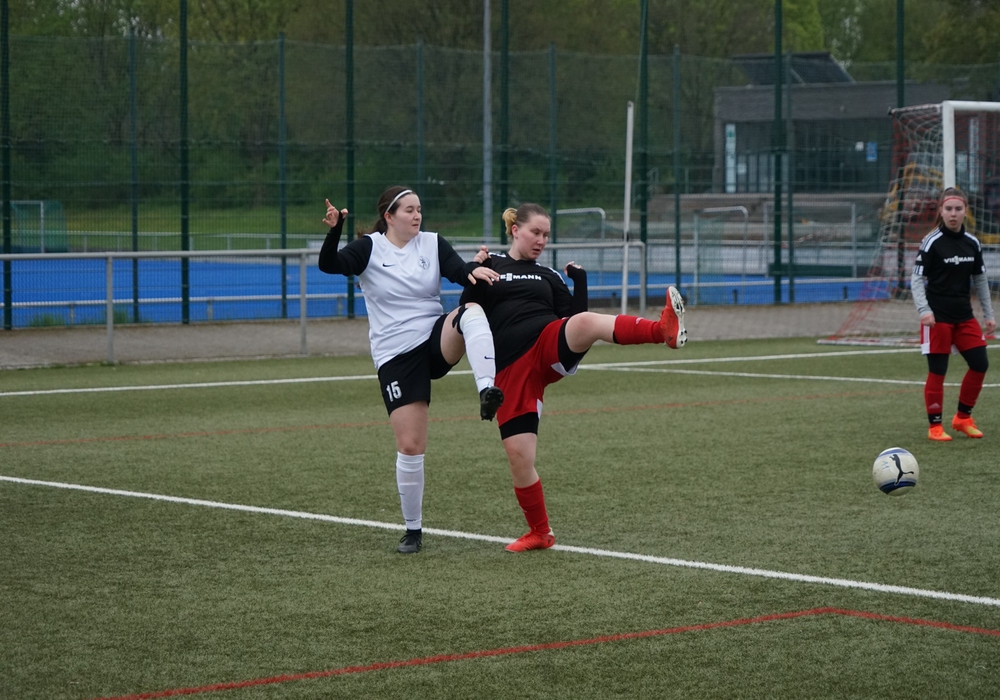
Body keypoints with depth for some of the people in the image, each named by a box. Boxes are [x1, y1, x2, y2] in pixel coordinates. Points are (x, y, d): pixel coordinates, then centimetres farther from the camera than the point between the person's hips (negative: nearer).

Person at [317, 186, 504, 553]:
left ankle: (487, 391, -45)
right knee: (410, 447, -5)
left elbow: (461, 271, -10)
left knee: (472, 311, -32)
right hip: (396, 357, -2)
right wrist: (334, 231, -36)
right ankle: (413, 530, 13)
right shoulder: (369, 248, -3)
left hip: (438, 340, 2)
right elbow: (329, 265, -18)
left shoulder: (433, 244, 4)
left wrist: (475, 270, -34)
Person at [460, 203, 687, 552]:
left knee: (585, 323, -34)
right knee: (518, 455, -3)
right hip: (510, 368, 0)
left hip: (551, 347, 0)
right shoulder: (490, 267, 14)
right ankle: (540, 533, 18)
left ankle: (664, 330, -59)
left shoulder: (548, 276, 21)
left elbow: (575, 316, 13)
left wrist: (579, 279, 5)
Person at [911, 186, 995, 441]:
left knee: (980, 364, 2)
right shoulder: (932, 242, -9)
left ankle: (963, 417, 19)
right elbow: (917, 279, -10)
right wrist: (924, 310, -23)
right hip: (938, 317, -5)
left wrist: (989, 314, 13)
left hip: (964, 316, 5)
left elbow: (980, 280, 15)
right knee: (937, 371, -3)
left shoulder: (972, 243, 6)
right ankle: (935, 427, 7)